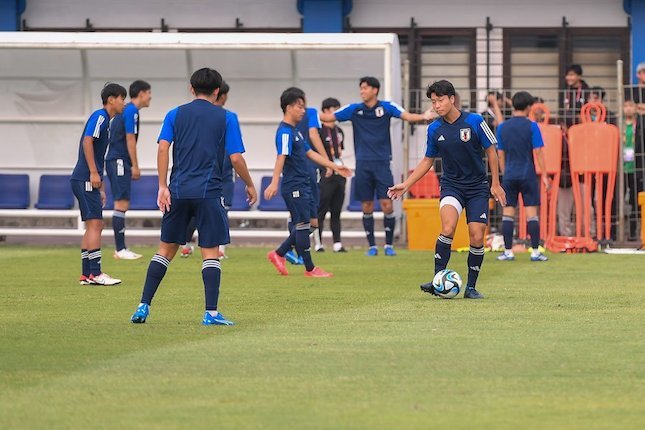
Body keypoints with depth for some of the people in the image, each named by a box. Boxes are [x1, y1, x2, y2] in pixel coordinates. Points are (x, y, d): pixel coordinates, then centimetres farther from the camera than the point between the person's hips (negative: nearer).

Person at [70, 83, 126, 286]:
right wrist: (94, 173, -23)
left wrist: (101, 187, 23)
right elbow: (87, 141, -21)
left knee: (93, 226, 10)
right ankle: (95, 273, -13)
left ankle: (86, 274, 11)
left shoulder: (105, 120, 20)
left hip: (89, 180, 10)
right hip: (85, 179, -10)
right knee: (95, 224, -11)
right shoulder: (99, 116, -8)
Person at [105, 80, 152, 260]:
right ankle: (120, 249, -12)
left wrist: (132, 166, 20)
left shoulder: (126, 110, 18)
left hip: (116, 162, 10)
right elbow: (130, 139, -15)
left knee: (122, 204, 10)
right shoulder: (131, 111, -11)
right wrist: (135, 166, -13)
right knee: (121, 203, -10)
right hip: (119, 161, -10)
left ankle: (121, 248, 12)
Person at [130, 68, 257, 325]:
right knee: (210, 253, 1)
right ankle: (211, 313, -5)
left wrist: (163, 186, -4)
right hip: (209, 193, -2)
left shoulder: (175, 115, 9)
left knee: (166, 249, 11)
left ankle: (144, 306, 6)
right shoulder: (224, 118, 3)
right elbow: (236, 158, -2)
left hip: (178, 191, 2)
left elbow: (163, 148, -3)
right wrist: (250, 185, 12)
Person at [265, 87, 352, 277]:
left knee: (302, 225, 14)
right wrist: (274, 183, -37)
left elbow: (310, 153, 23)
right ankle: (310, 269, 1)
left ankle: (278, 254, 23)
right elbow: (281, 157, -27)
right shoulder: (285, 132, -15)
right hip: (293, 187, -10)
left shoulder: (295, 131, 17)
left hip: (302, 186, 10)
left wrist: (335, 167, 24)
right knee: (302, 225, -4)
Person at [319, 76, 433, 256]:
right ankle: (372, 246, 11)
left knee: (387, 204, -7)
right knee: (367, 206, 3)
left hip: (382, 162, -2)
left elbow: (407, 116, -13)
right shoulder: (354, 109, 6)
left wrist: (423, 116, -32)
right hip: (363, 164, 2)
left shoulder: (386, 107, 0)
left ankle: (389, 245, 4)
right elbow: (328, 117, 7)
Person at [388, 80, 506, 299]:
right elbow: (427, 161, 12)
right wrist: (406, 184, 5)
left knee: (477, 237, -6)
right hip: (451, 185, 1)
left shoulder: (475, 122, -10)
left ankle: (471, 287, 9)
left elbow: (491, 151, -1)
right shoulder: (434, 129, 0)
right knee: (448, 228, -25)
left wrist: (496, 184, -2)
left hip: (477, 186, -1)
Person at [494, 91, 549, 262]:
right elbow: (538, 152, -6)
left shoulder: (502, 127, 4)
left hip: (509, 175, 2)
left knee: (508, 213, 5)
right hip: (528, 175, -2)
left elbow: (500, 154, 9)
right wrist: (544, 175, 1)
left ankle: (508, 252, 6)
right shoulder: (531, 126, -6)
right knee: (531, 213, 1)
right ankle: (535, 252, 0)